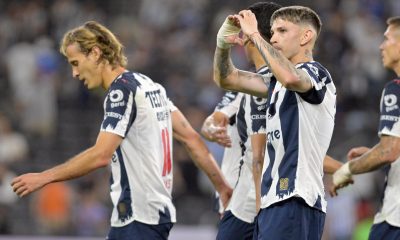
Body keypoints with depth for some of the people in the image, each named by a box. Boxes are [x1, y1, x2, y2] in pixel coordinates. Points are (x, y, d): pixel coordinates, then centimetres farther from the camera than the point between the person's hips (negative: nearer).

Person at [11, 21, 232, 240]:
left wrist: (43, 177, -16)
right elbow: (191, 138, 14)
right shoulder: (149, 85, 14)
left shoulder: (121, 90, -13)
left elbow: (101, 155, -22)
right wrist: (222, 186, 18)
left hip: (140, 220, -9)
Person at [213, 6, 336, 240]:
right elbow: (227, 79, 24)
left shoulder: (316, 73, -6)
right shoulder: (277, 82, 21)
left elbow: (291, 78, -30)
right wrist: (223, 44, 4)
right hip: (275, 200, 9)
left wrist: (254, 35, -22)